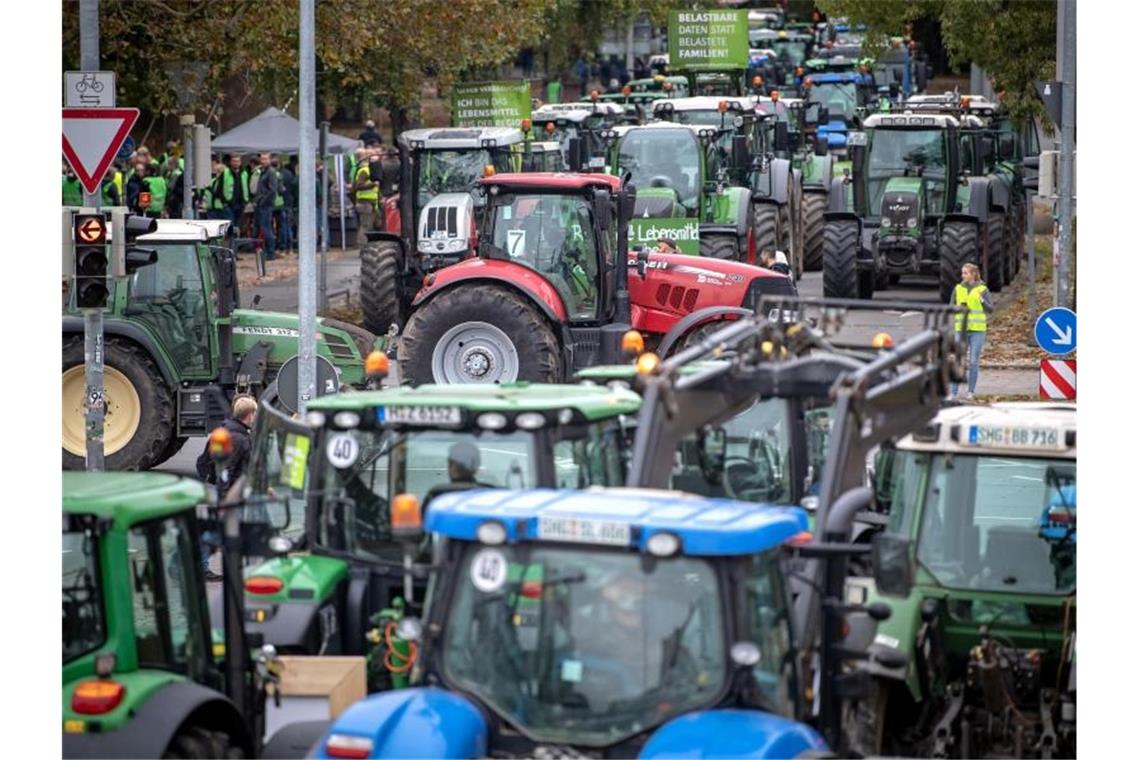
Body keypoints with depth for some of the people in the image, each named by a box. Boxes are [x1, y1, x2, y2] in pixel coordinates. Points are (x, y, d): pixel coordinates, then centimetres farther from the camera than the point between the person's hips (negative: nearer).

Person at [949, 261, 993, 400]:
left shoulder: (982, 290, 0)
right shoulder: (958, 288, 8)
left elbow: (991, 309, -4)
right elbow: (951, 306, 14)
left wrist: (982, 301, -22)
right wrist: (957, 307, -8)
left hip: (977, 330, -2)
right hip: (961, 329, 2)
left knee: (974, 362, -1)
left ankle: (970, 392, 8)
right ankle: (953, 392, -1)